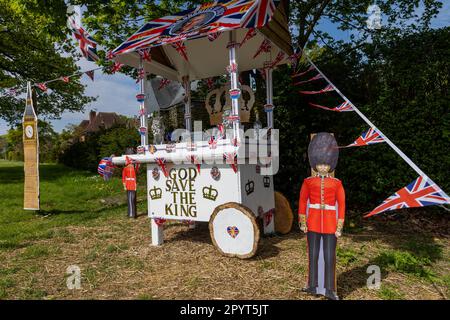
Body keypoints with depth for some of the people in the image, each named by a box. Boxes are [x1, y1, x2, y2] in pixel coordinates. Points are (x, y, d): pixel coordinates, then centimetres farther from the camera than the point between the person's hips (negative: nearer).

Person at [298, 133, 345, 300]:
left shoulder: (337, 183, 0)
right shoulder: (308, 181, 1)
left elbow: (341, 205, 1)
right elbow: (302, 202, 4)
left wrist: (339, 227, -3)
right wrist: (302, 222, 0)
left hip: (330, 223, 0)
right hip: (313, 222, 1)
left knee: (330, 256, 4)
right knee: (313, 255, 9)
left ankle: (329, 289, 17)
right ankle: (313, 286, 23)